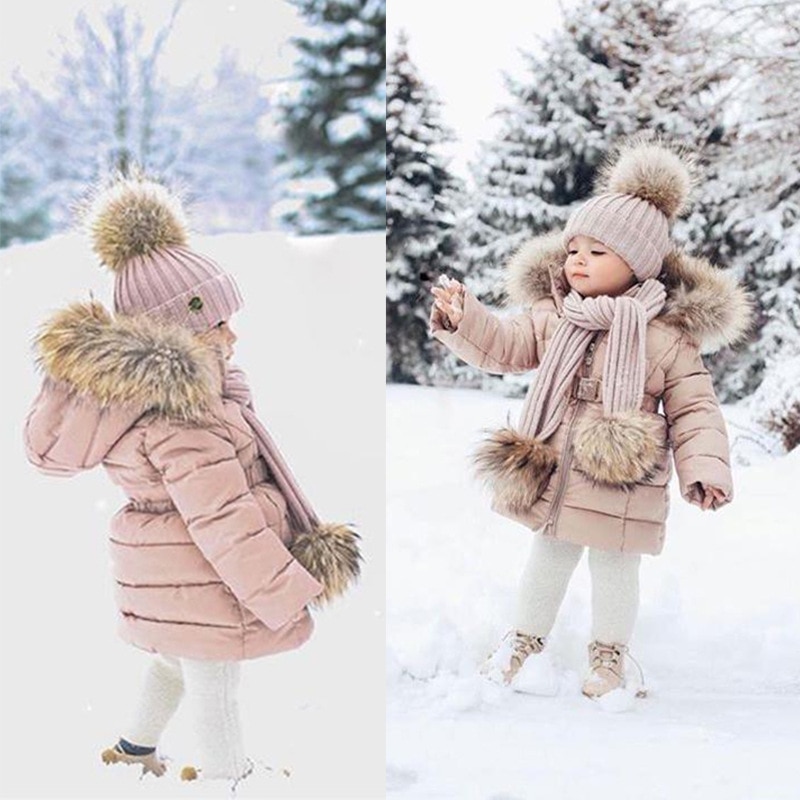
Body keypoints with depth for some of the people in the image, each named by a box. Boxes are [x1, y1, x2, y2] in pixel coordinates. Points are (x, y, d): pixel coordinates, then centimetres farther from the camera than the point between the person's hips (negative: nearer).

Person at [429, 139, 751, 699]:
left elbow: (695, 410, -7)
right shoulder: (551, 316, 0)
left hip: (622, 485, -3)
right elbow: (503, 347, 3)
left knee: (614, 567, 12)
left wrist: (706, 468, -17)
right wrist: (462, 316, -12)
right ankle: (526, 638, 39)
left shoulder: (668, 336, -11)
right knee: (549, 558, 21)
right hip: (551, 475, 4)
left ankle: (609, 654, 33)